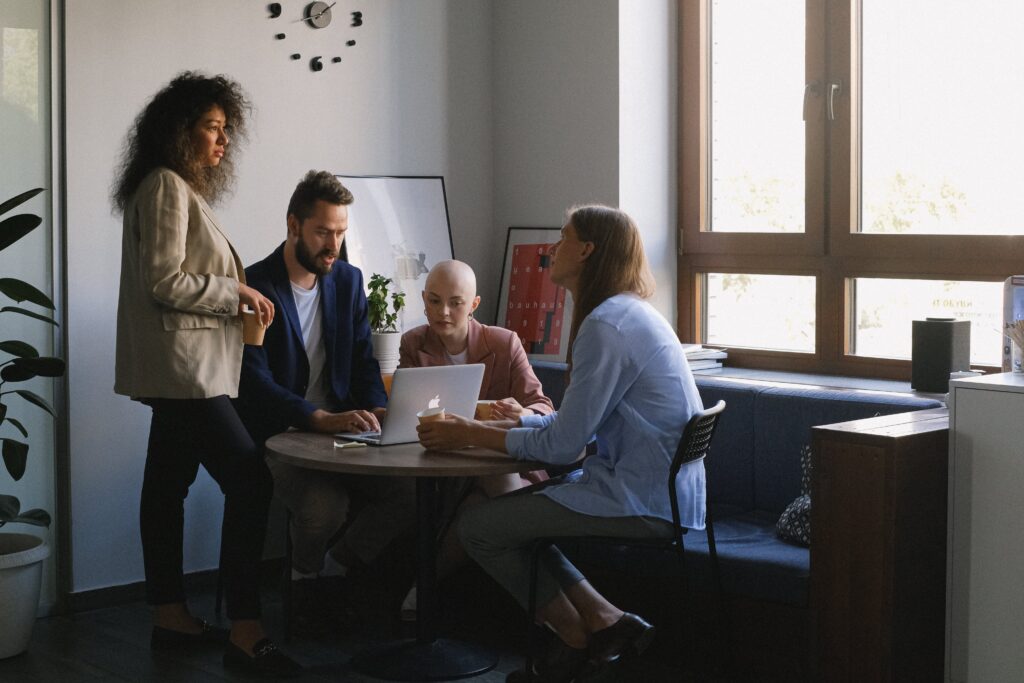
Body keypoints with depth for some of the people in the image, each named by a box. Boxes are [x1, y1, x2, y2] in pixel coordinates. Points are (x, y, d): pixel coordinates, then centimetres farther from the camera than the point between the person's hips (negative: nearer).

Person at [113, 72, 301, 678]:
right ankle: (245, 633, -14)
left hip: (185, 370, 11)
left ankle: (171, 616, 19)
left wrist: (237, 293, 12)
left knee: (169, 482, 12)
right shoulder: (165, 186, -12)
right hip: (182, 367, -11)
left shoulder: (183, 189, 19)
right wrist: (236, 293, -12)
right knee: (250, 483, -14)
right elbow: (165, 282, -19)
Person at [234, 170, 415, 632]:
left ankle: (332, 572, 7)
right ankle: (306, 577, 4)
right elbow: (254, 381, -19)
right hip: (277, 435, -6)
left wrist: (376, 410, -10)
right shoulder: (255, 288, -10)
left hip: (339, 429, 6)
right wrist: (321, 419, -32)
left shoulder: (348, 281, 10)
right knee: (324, 507, -32)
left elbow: (363, 360, 12)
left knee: (410, 492, -17)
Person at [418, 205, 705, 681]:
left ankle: (579, 639, 11)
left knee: (478, 527, -5)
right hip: (660, 491, 10)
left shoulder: (605, 326, -19)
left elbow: (561, 445, -18)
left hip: (641, 502, -10)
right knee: (505, 510, 16)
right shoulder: (628, 313, 13)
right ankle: (603, 619, 10)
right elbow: (574, 422, 16)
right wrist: (495, 424, 9)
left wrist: (472, 434, -6)